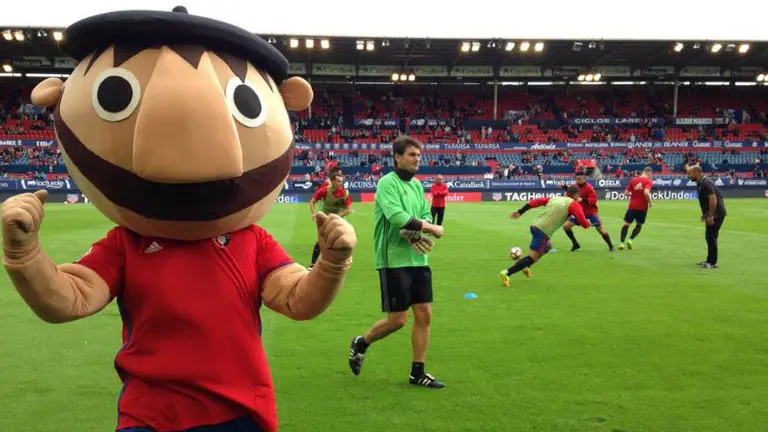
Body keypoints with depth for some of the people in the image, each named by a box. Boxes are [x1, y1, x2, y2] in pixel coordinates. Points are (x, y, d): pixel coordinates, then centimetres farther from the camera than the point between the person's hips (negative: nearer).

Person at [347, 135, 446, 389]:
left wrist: (416, 230, -11)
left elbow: (426, 215, 12)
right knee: (397, 319, -2)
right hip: (394, 260, -7)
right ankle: (361, 344, 26)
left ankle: (417, 373, 18)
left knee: (424, 315, 6)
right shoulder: (387, 183, -11)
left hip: (418, 259, 7)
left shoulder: (417, 184, 12)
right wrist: (431, 228, -14)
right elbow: (397, 217, -24)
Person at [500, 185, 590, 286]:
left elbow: (536, 201, 13)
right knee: (532, 257, -6)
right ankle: (507, 273, -20)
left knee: (548, 246, 32)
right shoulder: (573, 204, 3)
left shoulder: (554, 198, 20)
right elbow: (585, 224, 1)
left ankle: (526, 267, 28)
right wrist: (588, 222, 24)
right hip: (543, 231, -8)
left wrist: (520, 212, 13)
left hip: (535, 226, 8)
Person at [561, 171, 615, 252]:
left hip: (590, 212, -5)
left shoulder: (589, 187, -20)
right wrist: (565, 187, 3)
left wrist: (582, 199, -40)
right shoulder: (576, 186, -1)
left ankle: (610, 245, 21)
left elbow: (594, 200, -26)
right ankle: (576, 244, 11)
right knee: (566, 226, -5)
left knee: (600, 229, -1)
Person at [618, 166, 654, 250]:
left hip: (632, 206, 2)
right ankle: (630, 239, -1)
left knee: (626, 224, 7)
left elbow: (626, 193, 3)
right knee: (639, 225, 17)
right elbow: (646, 193, -24)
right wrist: (650, 203, -10)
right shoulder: (649, 181, -8)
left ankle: (622, 242, -5)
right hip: (642, 208, -2)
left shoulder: (633, 180, 4)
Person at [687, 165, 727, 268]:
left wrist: (710, 215, -25)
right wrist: (705, 214, 23)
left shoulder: (705, 183, -18)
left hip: (716, 214, -10)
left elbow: (713, 199, -25)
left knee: (711, 237, -7)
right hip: (712, 214, 10)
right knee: (710, 237, 15)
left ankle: (712, 263, -2)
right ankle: (710, 260, 24)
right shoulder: (701, 183, 13)